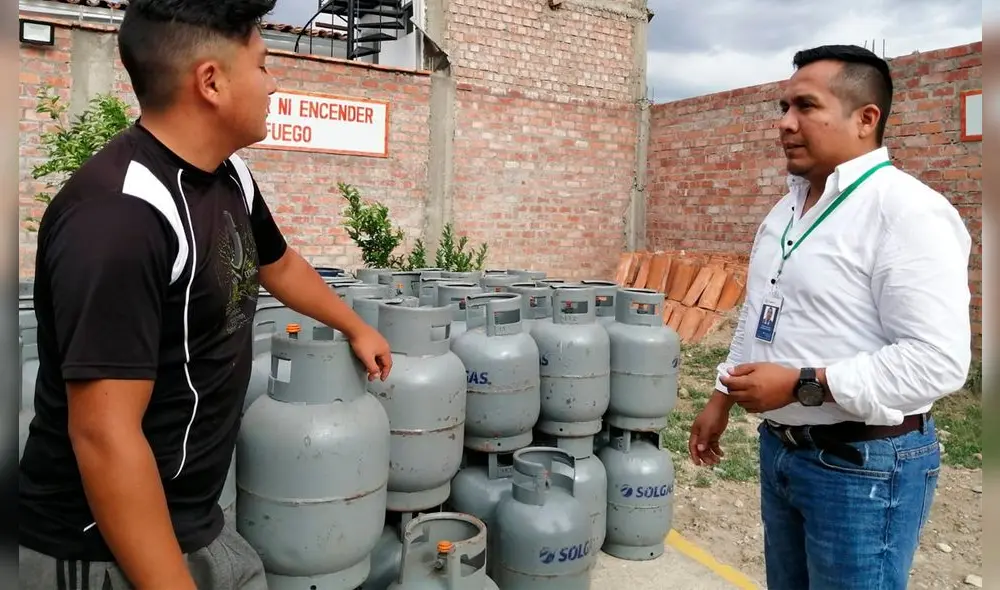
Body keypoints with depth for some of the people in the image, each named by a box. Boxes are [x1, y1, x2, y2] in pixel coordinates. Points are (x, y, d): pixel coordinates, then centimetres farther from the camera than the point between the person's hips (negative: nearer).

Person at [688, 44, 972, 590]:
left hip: (864, 465, -8)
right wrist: (722, 399, 16)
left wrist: (802, 384, -24)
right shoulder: (787, 207, 9)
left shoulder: (907, 211, -18)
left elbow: (937, 359, -25)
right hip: (781, 448, 8)